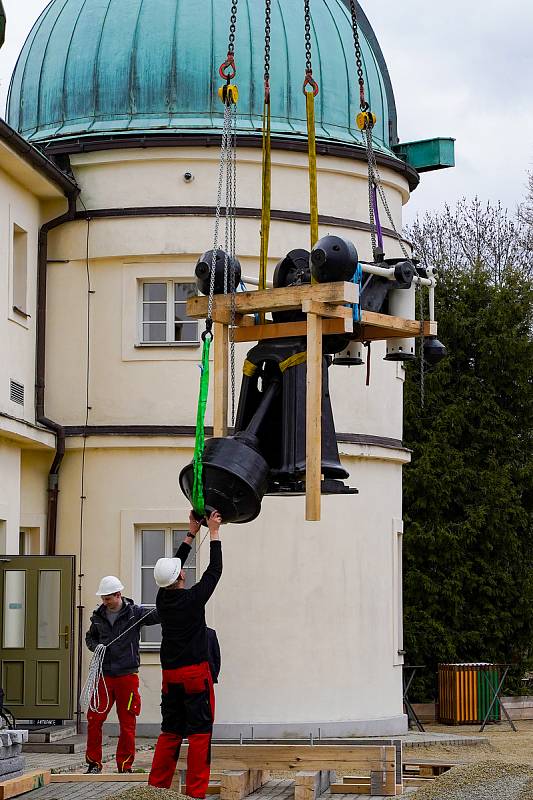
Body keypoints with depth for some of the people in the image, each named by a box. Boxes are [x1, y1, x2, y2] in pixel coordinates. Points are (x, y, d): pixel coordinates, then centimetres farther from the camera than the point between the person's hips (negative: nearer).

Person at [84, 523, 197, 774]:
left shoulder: (135, 613, -4)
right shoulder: (99, 616, 7)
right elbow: (90, 637, 23)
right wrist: (96, 646, 1)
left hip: (127, 675, -3)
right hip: (104, 675, 3)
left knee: (127, 723, 3)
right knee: (94, 719, -3)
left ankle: (125, 765, 12)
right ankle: (93, 762, 8)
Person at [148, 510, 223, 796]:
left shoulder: (163, 599, 4)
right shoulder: (192, 599, -13)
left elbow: (172, 567, 18)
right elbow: (214, 570, -3)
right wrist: (213, 532, 5)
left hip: (170, 675, 6)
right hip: (196, 673, -6)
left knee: (170, 732, 13)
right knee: (200, 733, -4)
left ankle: (157, 786, 12)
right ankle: (196, 791, -7)